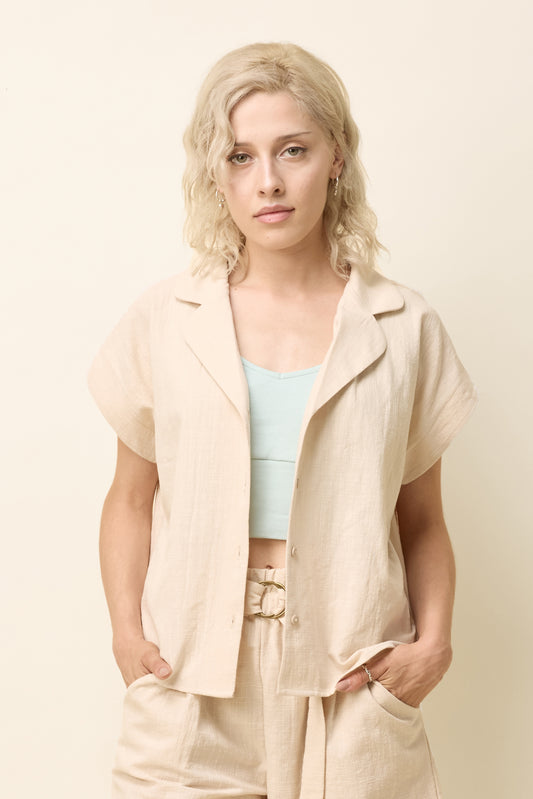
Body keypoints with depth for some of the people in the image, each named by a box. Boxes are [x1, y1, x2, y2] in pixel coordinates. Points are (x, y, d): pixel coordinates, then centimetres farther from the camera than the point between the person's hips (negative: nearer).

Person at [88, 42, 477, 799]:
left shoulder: (405, 327, 1)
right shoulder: (164, 320, 2)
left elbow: (422, 521, 6)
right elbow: (132, 498, 7)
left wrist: (434, 639, -7)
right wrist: (127, 630, -5)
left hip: (350, 676, 0)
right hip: (191, 678, 1)